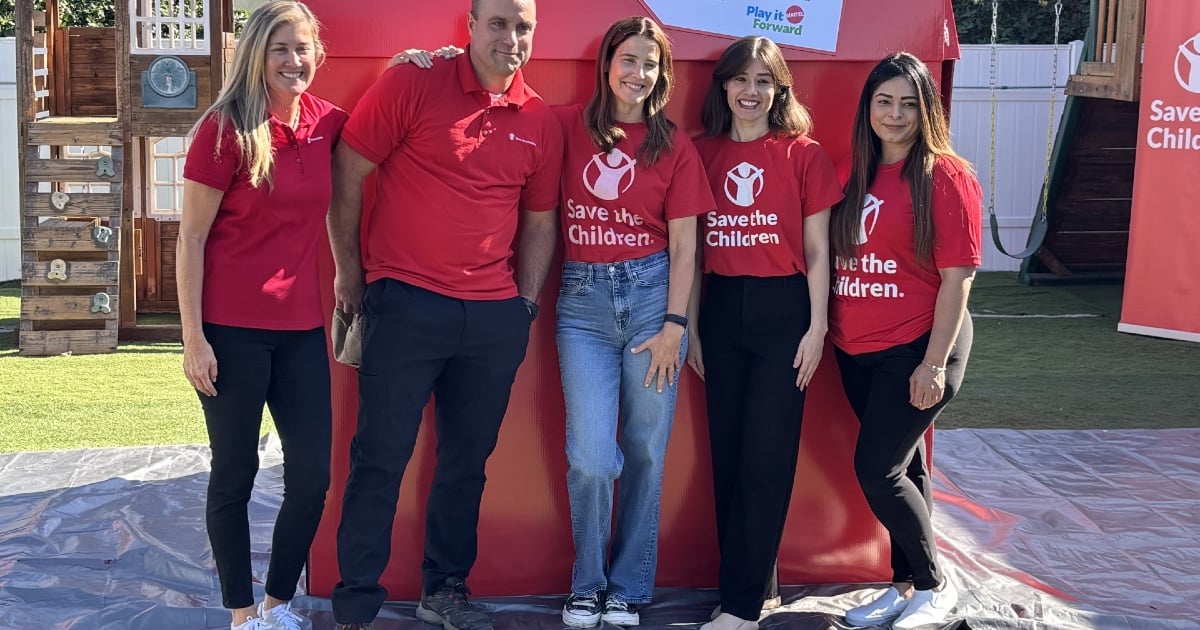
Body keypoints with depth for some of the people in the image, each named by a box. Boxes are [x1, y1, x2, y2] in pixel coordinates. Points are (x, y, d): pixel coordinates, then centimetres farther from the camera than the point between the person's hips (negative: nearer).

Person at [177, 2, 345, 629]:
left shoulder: (326, 123, 5)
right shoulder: (225, 129, -9)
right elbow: (191, 236, -8)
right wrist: (193, 337, -11)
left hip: (300, 327, 5)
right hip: (232, 329, -5)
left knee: (313, 472, 5)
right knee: (235, 473, 6)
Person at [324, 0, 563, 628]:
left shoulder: (541, 122, 8)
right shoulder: (412, 86, -6)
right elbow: (346, 172, -3)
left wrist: (525, 303, 11)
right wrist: (348, 270, 0)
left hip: (494, 316, 5)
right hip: (406, 304, -4)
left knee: (468, 459, 13)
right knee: (381, 460, 0)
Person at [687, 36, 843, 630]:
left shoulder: (804, 155, -2)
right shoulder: (703, 153, 6)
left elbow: (817, 250, 0)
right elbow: (693, 246, 10)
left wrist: (817, 327, -5)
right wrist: (690, 325, 9)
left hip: (783, 310, -3)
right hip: (721, 311, 4)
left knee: (766, 458, -3)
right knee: (726, 452, 8)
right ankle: (751, 579, 21)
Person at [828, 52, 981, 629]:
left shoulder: (946, 176, -10)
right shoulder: (857, 173, 8)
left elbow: (956, 278, -13)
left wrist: (935, 363, -17)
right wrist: (829, 332, 6)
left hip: (916, 349, -6)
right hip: (857, 349, 6)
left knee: (877, 469, -8)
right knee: (902, 467, 14)